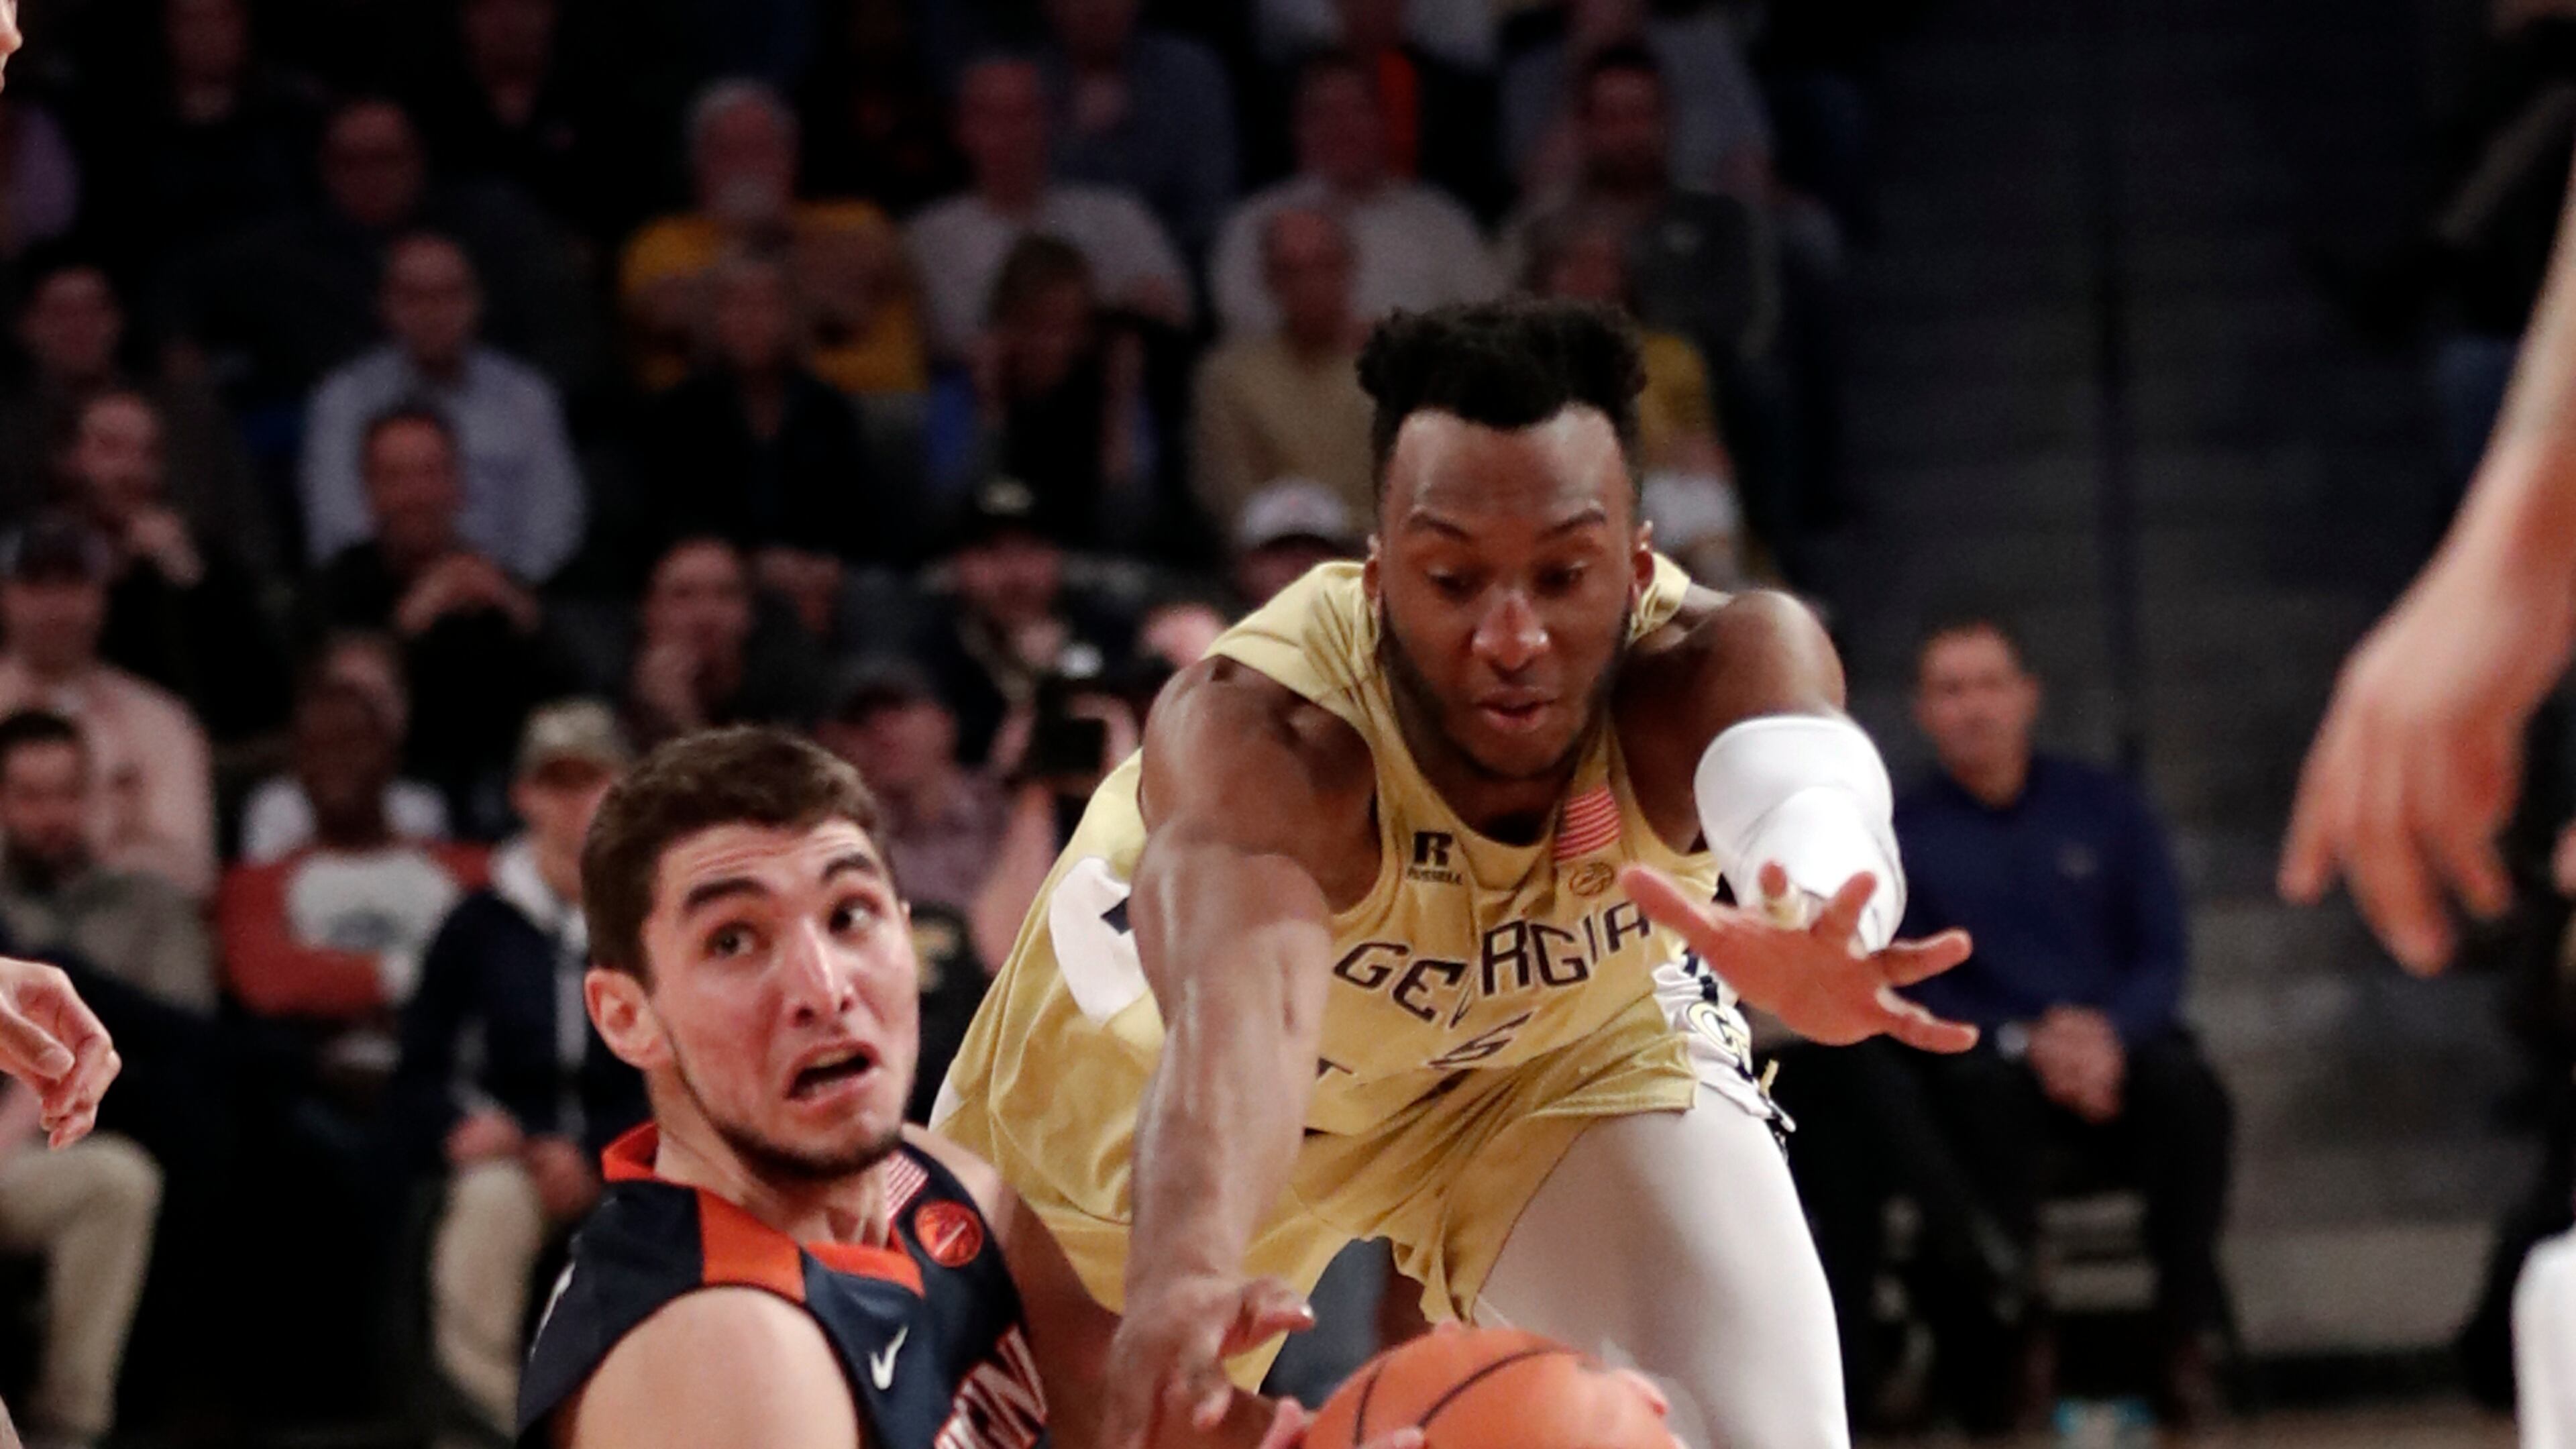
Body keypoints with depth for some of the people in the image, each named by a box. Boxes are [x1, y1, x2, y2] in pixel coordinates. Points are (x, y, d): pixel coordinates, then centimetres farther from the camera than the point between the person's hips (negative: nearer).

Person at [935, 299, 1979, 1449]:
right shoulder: (1259, 730, -42)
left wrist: (1820, 928, -84)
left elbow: (1804, 788, -59)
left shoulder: (1707, 666, -36)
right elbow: (1240, 1004, -60)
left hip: (1567, 1042, 1)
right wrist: (1186, 1268, -82)